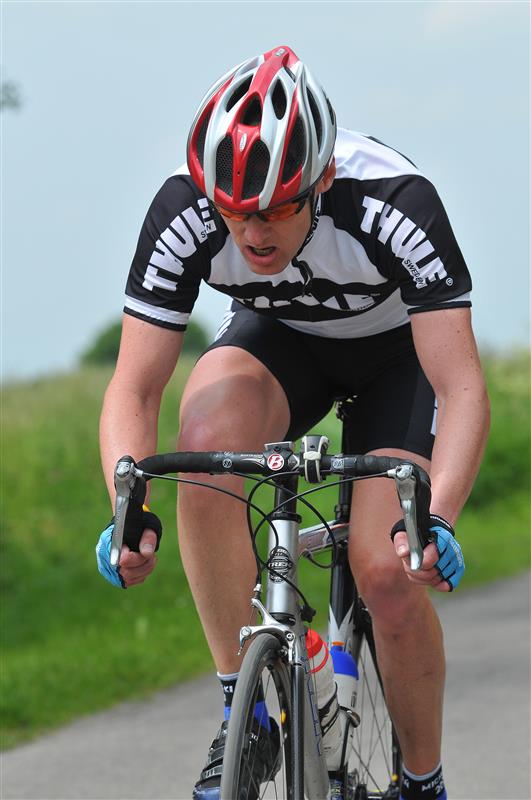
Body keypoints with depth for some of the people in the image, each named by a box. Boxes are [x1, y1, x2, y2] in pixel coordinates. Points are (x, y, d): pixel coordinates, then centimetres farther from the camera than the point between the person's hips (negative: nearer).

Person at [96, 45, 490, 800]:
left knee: (388, 575, -20)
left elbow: (463, 388, -39)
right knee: (209, 433, -33)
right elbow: (134, 390, -25)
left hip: (401, 348, -2)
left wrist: (437, 519, -54)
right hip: (281, 339, 2)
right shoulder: (183, 214, -30)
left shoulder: (395, 204, -37)